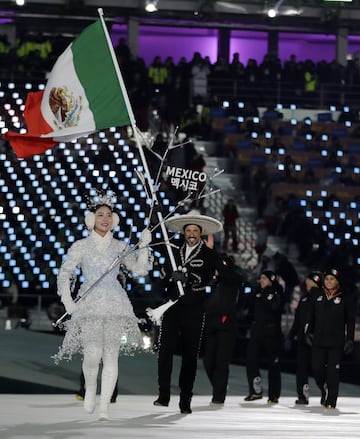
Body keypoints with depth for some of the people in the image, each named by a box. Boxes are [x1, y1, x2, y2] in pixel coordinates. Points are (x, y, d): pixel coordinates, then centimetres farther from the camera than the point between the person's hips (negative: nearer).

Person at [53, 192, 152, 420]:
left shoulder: (120, 247, 11)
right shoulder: (81, 246, 5)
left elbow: (140, 269, 6)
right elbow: (64, 274, 4)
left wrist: (143, 247, -8)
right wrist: (68, 302, -7)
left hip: (115, 303, 2)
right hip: (89, 305, -2)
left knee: (111, 356, -2)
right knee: (93, 354, -13)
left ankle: (105, 405, 2)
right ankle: (90, 388, 18)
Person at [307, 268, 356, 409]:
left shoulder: (345, 298, 0)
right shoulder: (318, 297, 10)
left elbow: (350, 321, -1)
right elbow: (312, 317, 17)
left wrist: (350, 339, -5)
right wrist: (309, 332, 11)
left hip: (336, 342, -3)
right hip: (319, 341, 3)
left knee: (333, 371, -4)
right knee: (317, 368, -1)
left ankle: (331, 401, 2)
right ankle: (324, 392, 25)